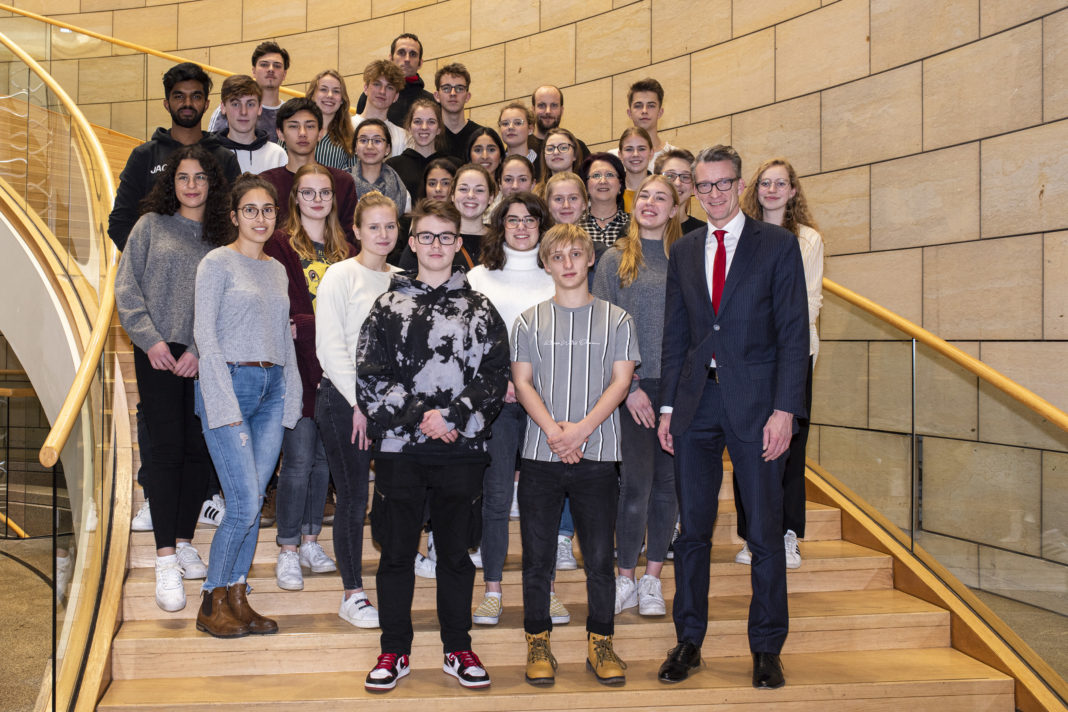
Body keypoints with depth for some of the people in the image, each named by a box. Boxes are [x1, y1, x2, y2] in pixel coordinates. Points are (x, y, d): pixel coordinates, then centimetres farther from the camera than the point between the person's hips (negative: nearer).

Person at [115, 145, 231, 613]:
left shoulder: (223, 237, 10)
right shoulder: (151, 225, 7)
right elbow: (126, 288, 3)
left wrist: (201, 350, -9)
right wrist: (151, 339, -8)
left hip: (204, 358, 2)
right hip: (158, 353, -2)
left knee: (200, 450, 4)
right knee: (167, 450, -6)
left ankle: (183, 543, 19)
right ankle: (166, 561, -4)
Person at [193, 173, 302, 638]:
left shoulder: (277, 270, 17)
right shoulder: (217, 263, -2)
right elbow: (205, 335, -7)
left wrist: (291, 398, 9)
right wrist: (227, 405, -14)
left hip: (272, 389, 6)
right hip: (229, 384, -6)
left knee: (253, 504, 6)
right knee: (244, 504, -10)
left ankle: (237, 599, 16)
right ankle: (212, 603, 7)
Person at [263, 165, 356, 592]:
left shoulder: (344, 249, 13)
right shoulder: (281, 245, -2)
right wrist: (326, 326, -18)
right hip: (298, 366, -5)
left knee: (324, 458, 11)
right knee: (298, 461, -4)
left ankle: (310, 541, 24)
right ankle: (287, 552, 8)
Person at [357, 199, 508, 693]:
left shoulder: (478, 308, 8)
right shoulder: (390, 306, 6)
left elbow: (495, 377, 1)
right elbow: (369, 378, -1)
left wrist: (452, 416, -12)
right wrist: (419, 418, -11)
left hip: (462, 448, 0)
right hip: (399, 448, 0)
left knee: (456, 552, 9)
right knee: (396, 552, 6)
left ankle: (457, 649, 24)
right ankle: (395, 651, 21)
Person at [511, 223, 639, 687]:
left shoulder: (616, 320, 7)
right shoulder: (530, 321, 8)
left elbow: (620, 382, 0)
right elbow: (522, 382, 3)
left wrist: (580, 430, -12)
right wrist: (553, 430, -12)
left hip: (597, 455, 0)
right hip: (540, 454, 1)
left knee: (599, 556, 4)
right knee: (537, 556, 5)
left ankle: (600, 643, 19)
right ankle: (538, 642, 19)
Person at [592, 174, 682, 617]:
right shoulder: (615, 260, 4)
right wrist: (630, 387, -8)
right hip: (633, 385, -2)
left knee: (668, 480, 6)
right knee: (636, 480, -3)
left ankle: (652, 580, 17)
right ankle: (626, 579, 11)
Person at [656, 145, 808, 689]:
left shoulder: (778, 245, 1)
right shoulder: (683, 252, 12)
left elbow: (793, 333, -4)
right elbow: (674, 335, 13)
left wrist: (784, 410, -12)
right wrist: (668, 406, 6)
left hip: (755, 402, -3)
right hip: (697, 402, 3)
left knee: (765, 532, 4)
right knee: (692, 528, 8)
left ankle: (766, 649, 17)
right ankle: (688, 641, 21)